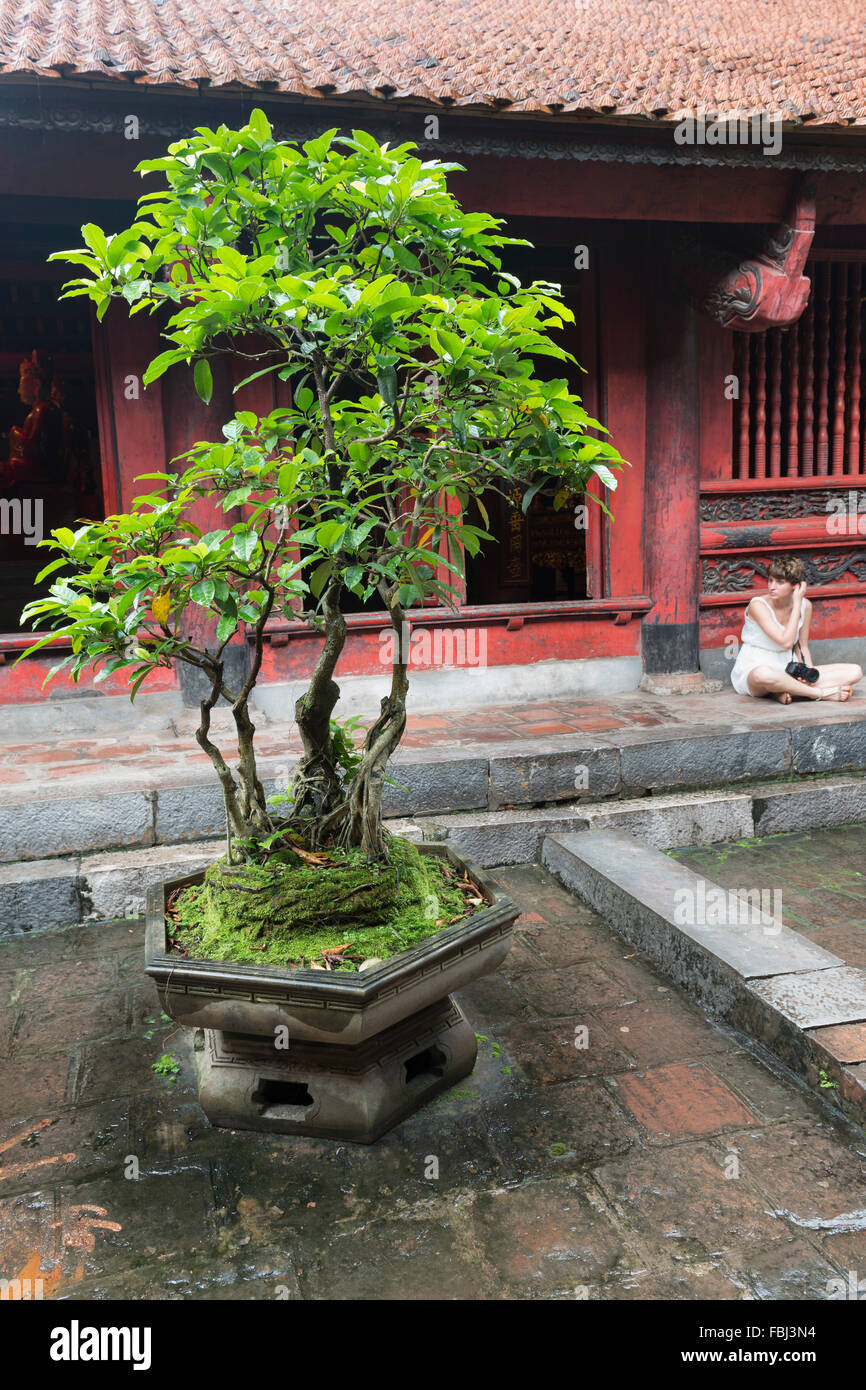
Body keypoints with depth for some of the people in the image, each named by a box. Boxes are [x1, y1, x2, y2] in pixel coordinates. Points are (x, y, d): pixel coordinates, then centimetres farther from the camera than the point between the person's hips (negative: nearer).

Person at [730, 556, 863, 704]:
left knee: (855, 671, -8)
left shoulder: (805, 606, 3)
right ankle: (823, 693, -23)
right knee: (764, 675, -46)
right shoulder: (758, 605, -15)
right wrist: (797, 604, -17)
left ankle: (788, 691, -23)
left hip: (787, 671, 6)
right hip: (753, 670, -6)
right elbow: (786, 642, -24)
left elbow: (802, 647, 12)